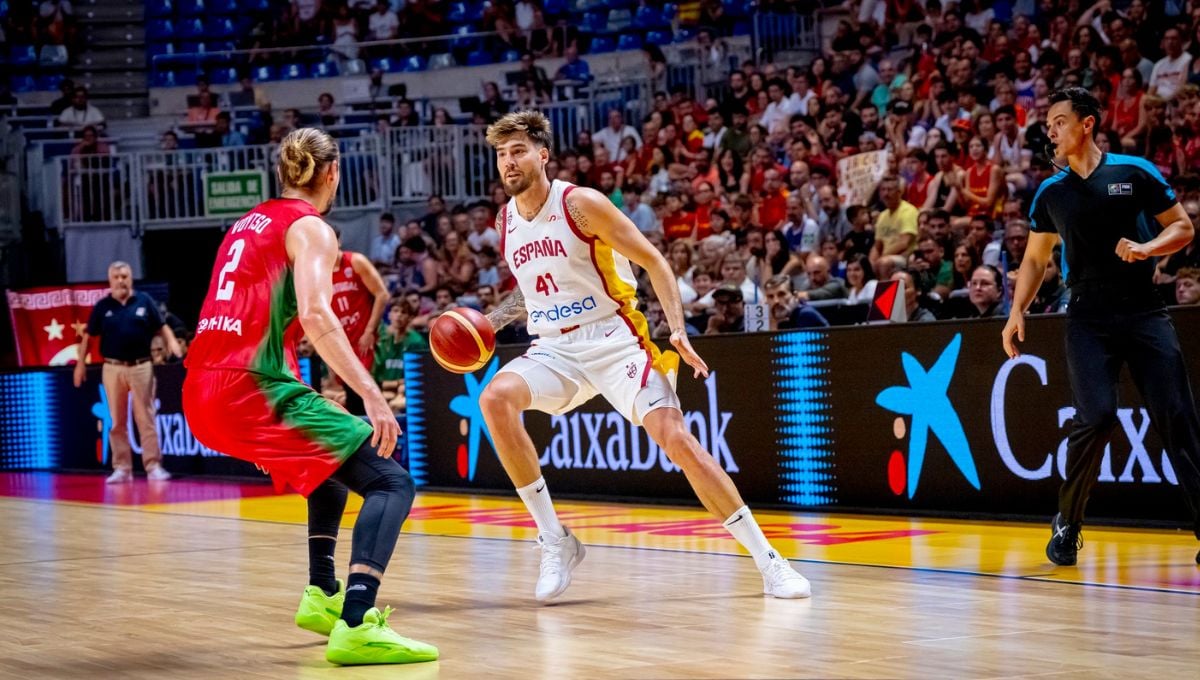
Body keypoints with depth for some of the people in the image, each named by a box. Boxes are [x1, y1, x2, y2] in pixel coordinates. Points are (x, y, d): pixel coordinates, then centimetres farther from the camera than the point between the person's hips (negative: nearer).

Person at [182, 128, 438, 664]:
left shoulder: (248, 224, 22)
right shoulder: (311, 229, -3)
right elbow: (316, 317, -19)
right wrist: (372, 395, -26)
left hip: (202, 397, 9)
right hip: (254, 390, -9)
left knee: (334, 460, 33)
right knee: (391, 483, -10)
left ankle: (323, 595, 30)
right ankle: (356, 627, -29)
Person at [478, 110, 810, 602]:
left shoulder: (580, 203, -10)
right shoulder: (506, 222, 7)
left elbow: (652, 260, -7)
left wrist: (678, 332, -16)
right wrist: (490, 321, 10)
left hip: (612, 339, -4)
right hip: (554, 348, 4)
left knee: (676, 438, -17)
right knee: (495, 399, -25)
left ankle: (769, 562, -6)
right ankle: (556, 542, -16)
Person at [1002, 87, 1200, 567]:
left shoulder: (1135, 172, 2)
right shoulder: (1050, 193, 10)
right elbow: (1035, 259, 20)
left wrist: (1148, 248, -14)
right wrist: (1018, 311, 7)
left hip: (1144, 312, -1)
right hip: (1088, 320, 1)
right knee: (1096, 417, -16)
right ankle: (1067, 524, 3)